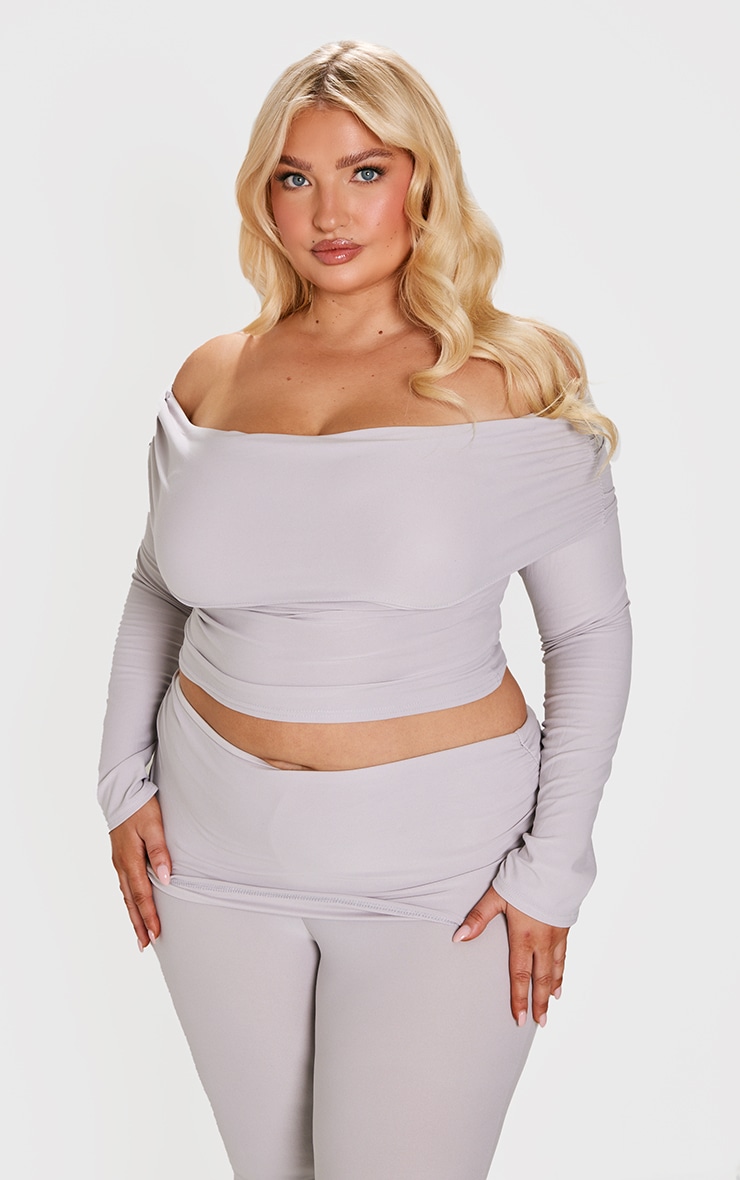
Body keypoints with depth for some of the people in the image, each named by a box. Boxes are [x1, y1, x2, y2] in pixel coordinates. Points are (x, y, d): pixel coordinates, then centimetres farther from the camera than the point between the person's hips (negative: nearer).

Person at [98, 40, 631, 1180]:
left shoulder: (512, 387, -9)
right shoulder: (210, 381, 1)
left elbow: (592, 629, -4)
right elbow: (156, 584, 14)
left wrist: (553, 866, -7)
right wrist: (124, 780, 6)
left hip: (438, 861, -3)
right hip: (217, 850, 4)